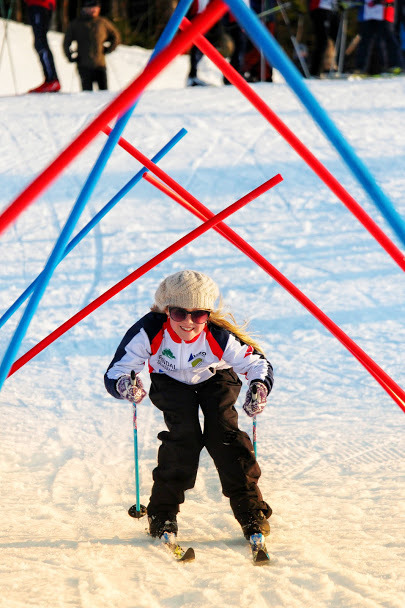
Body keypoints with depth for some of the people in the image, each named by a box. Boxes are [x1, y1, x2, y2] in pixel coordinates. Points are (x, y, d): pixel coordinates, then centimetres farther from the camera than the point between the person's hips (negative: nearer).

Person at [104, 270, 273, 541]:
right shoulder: (149, 332, -35)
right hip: (171, 383, 0)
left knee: (223, 432, -21)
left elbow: (259, 363, -23)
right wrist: (124, 386, -57)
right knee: (183, 434, -23)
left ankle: (252, 512, -11)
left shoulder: (220, 336, -34)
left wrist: (259, 387, -46)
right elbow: (114, 373, -31)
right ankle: (162, 513, -9)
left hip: (215, 379, 0)